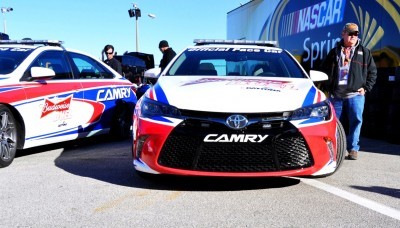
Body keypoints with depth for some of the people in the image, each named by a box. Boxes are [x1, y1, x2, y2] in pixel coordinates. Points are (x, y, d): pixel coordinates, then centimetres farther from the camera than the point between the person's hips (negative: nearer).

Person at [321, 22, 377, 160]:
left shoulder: (364, 52, 10)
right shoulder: (334, 52, 13)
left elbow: (372, 72, 11)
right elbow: (324, 70, 15)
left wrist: (366, 88, 2)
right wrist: (327, 88, 6)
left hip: (355, 94, -1)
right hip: (335, 94, 1)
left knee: (356, 120, -6)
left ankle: (353, 149, 4)